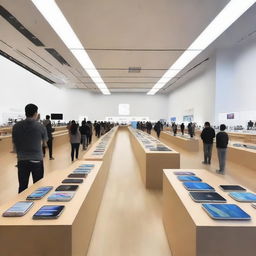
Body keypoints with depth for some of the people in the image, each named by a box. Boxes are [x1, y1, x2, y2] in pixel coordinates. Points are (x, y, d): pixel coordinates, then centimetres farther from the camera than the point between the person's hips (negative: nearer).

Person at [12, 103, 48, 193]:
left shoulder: (16, 126, -3)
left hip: (22, 160, 3)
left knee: (22, 187, 11)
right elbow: (45, 140, 7)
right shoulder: (40, 126, -10)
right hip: (37, 160, -2)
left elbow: (14, 142, 6)